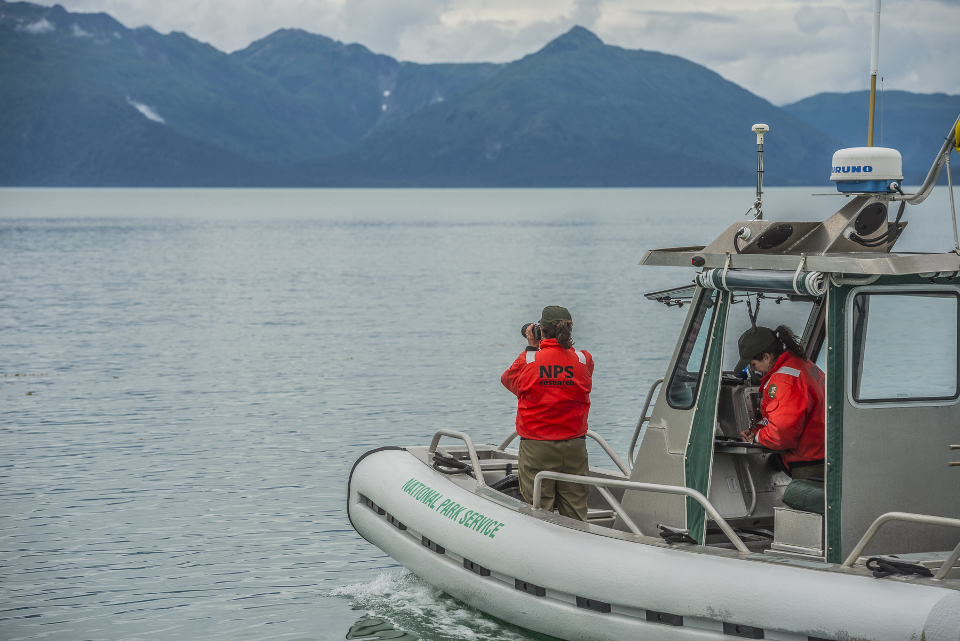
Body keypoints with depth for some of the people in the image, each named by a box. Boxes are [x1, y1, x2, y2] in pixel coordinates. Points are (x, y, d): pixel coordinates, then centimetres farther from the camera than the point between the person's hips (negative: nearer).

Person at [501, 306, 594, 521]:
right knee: (575, 515, 7)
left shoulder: (528, 360, -7)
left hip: (536, 446, -2)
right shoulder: (584, 360, -1)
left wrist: (531, 347, 18)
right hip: (574, 446, 2)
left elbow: (507, 379, 13)